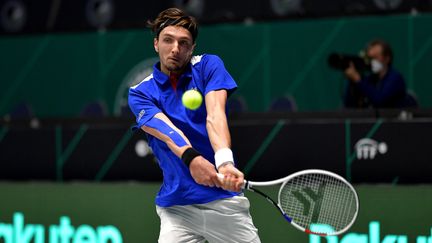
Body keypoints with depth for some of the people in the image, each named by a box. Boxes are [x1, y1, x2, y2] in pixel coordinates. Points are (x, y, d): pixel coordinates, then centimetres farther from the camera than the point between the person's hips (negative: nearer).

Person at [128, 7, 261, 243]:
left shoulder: (209, 66, 2)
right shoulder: (140, 93, 2)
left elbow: (215, 115, -15)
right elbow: (164, 129, -17)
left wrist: (225, 161, -34)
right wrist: (191, 158, -38)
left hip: (223, 196, 0)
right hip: (175, 204, 0)